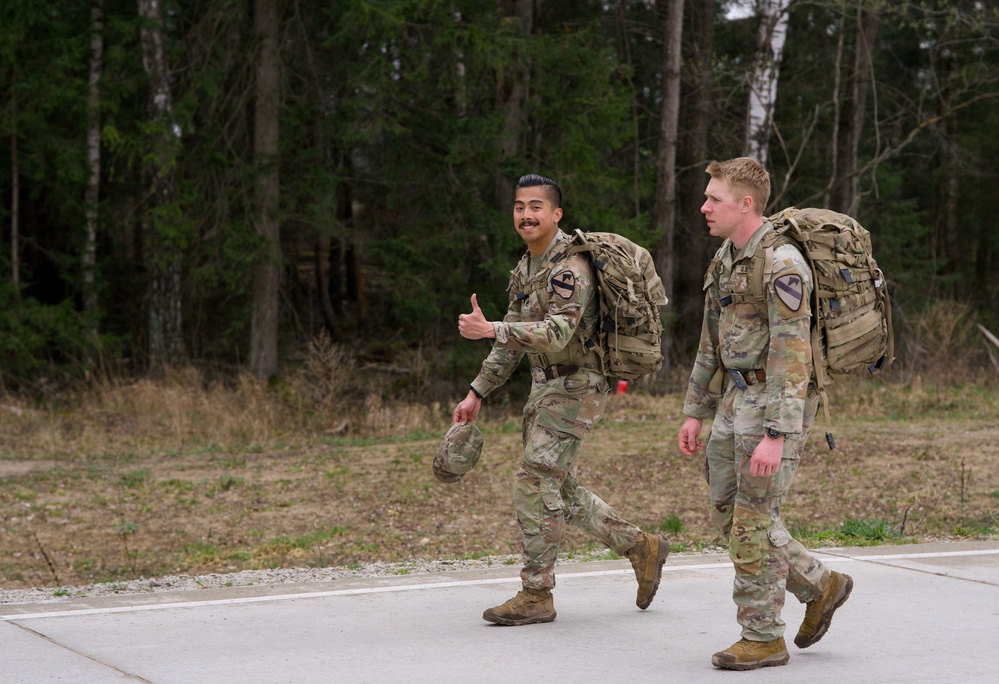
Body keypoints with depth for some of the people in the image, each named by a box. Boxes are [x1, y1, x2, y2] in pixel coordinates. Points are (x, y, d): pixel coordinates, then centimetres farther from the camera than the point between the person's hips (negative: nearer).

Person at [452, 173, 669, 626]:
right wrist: (477, 392, 15)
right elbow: (515, 338, 19)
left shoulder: (569, 266, -18)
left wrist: (488, 330, -36)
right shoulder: (526, 268, 13)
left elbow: (558, 332, -30)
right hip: (545, 388, 10)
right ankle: (641, 548, 26)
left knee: (534, 485, -11)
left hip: (575, 388, -10)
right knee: (561, 493, 13)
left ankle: (535, 596, -3)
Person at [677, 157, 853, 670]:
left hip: (777, 404, -9)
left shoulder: (781, 264, -18)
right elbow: (712, 342, 19)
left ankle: (763, 638, 6)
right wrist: (695, 412, 18)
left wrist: (776, 436, -27)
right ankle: (820, 586, 26)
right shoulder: (726, 258, 12)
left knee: (751, 522, -5)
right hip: (736, 399, 9)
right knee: (727, 514, 12)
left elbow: (792, 354, -23)